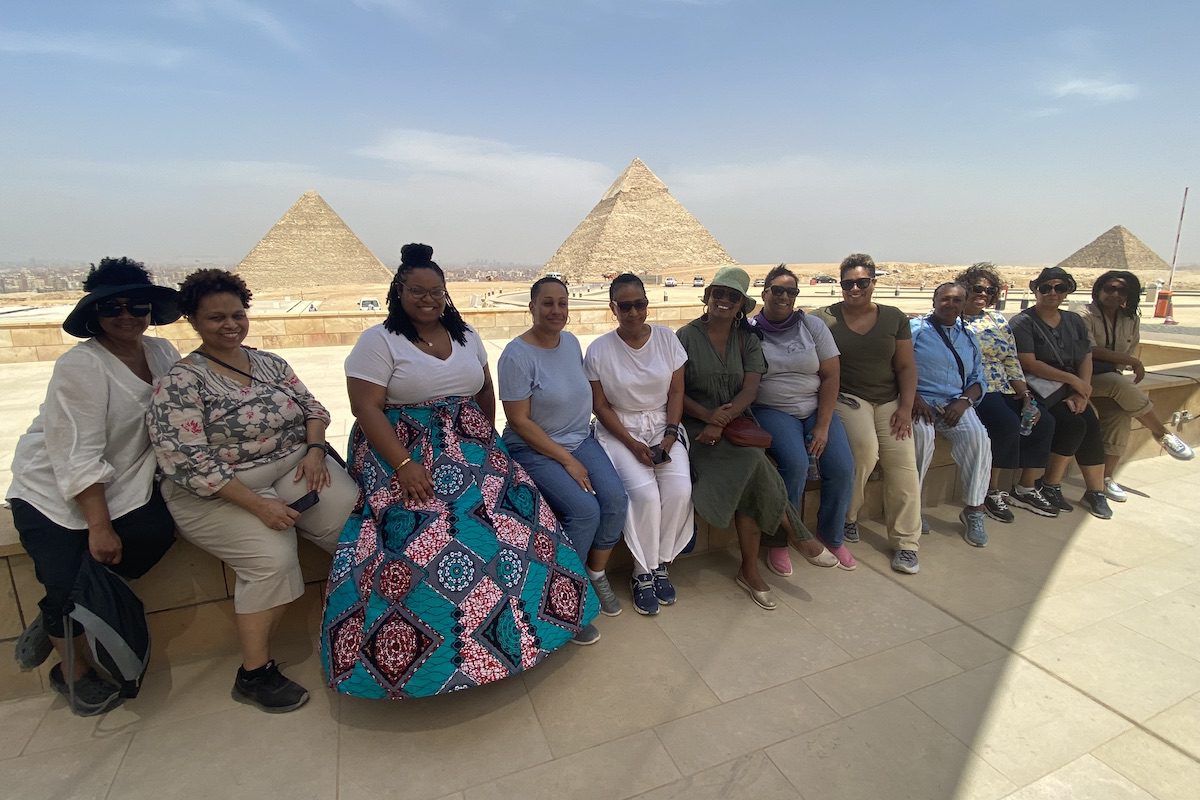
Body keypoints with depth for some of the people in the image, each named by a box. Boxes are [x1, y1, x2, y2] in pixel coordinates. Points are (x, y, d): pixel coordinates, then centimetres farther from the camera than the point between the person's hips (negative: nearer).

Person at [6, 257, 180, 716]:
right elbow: (79, 458, -23)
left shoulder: (162, 353, -2)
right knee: (70, 582, -15)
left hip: (121, 484, 5)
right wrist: (99, 527, -24)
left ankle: (55, 617, 5)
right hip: (52, 492, -4)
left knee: (158, 531, -21)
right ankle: (73, 672, 17)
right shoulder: (81, 366, -21)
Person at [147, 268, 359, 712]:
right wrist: (258, 504, -23)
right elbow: (187, 462, -17)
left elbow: (312, 407, 11)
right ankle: (254, 674, -6)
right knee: (272, 558, -27)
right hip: (218, 492, -5)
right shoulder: (179, 383, -9)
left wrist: (315, 449, -10)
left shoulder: (268, 362, 9)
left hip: (295, 469, 5)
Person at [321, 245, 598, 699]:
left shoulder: (466, 337, 13)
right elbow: (366, 409, -11)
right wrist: (404, 465, -22)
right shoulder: (377, 341, -3)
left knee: (513, 511, -14)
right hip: (400, 452, -4)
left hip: (468, 449, 5)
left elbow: (486, 394, 17)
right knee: (414, 529, -26)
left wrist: (488, 446, 5)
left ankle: (516, 621, 3)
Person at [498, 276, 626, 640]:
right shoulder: (517, 355, -15)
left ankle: (597, 575, 9)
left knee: (616, 498, -17)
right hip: (535, 448, -6)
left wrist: (579, 450, 4)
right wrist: (567, 460, -16)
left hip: (580, 439, 6)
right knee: (584, 510, -25)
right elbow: (519, 421, -16)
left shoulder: (571, 341, 5)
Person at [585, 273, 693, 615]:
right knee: (644, 493, -26)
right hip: (619, 430, -2)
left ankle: (660, 564, 1)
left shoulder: (666, 338, 0)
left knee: (679, 489, -23)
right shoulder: (599, 350, -7)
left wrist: (669, 437, -10)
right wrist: (632, 444, -15)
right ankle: (643, 574, -3)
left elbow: (676, 392, 3)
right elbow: (600, 406, -5)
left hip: (663, 425, 3)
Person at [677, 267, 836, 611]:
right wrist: (710, 416, -21)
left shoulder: (747, 339, 9)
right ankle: (798, 534, -8)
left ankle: (750, 570, -9)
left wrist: (724, 421, -21)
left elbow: (750, 390, -4)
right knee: (751, 465, -28)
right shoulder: (687, 336, 0)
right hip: (698, 425, -3)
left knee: (746, 480, -25)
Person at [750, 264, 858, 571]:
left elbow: (831, 376, 2)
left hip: (816, 408, 3)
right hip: (771, 410, -3)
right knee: (795, 464, -29)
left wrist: (823, 426, -7)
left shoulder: (812, 326, 6)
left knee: (842, 467, -16)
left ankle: (832, 537, 12)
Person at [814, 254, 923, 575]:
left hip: (889, 401, 4)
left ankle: (906, 543, 0)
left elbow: (906, 367, 9)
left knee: (904, 461, -14)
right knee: (864, 447, -29)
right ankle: (846, 516, -3)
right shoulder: (825, 319, 0)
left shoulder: (894, 318, 9)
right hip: (847, 398, -3)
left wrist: (906, 407, -2)